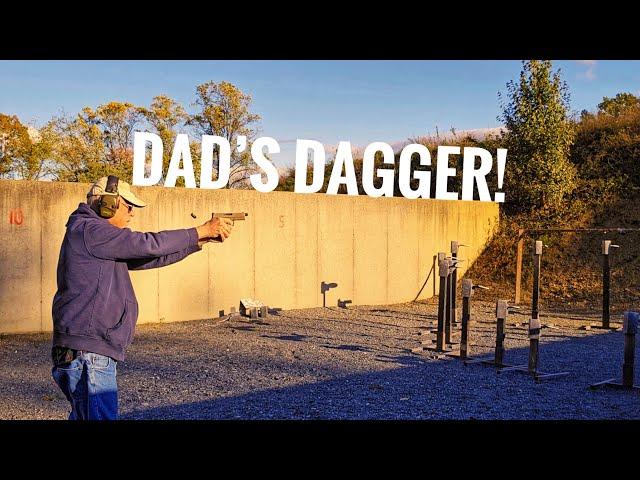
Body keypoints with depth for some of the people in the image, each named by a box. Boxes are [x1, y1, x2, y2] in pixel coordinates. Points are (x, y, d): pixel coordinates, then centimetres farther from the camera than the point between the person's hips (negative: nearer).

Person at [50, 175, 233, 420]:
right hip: (87, 355, -11)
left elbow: (146, 258, 16)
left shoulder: (102, 240, 18)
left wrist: (201, 241, 11)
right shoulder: (88, 230, -12)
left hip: (86, 354, 11)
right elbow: (148, 244, -16)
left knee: (84, 415, 17)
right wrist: (203, 230, -8)